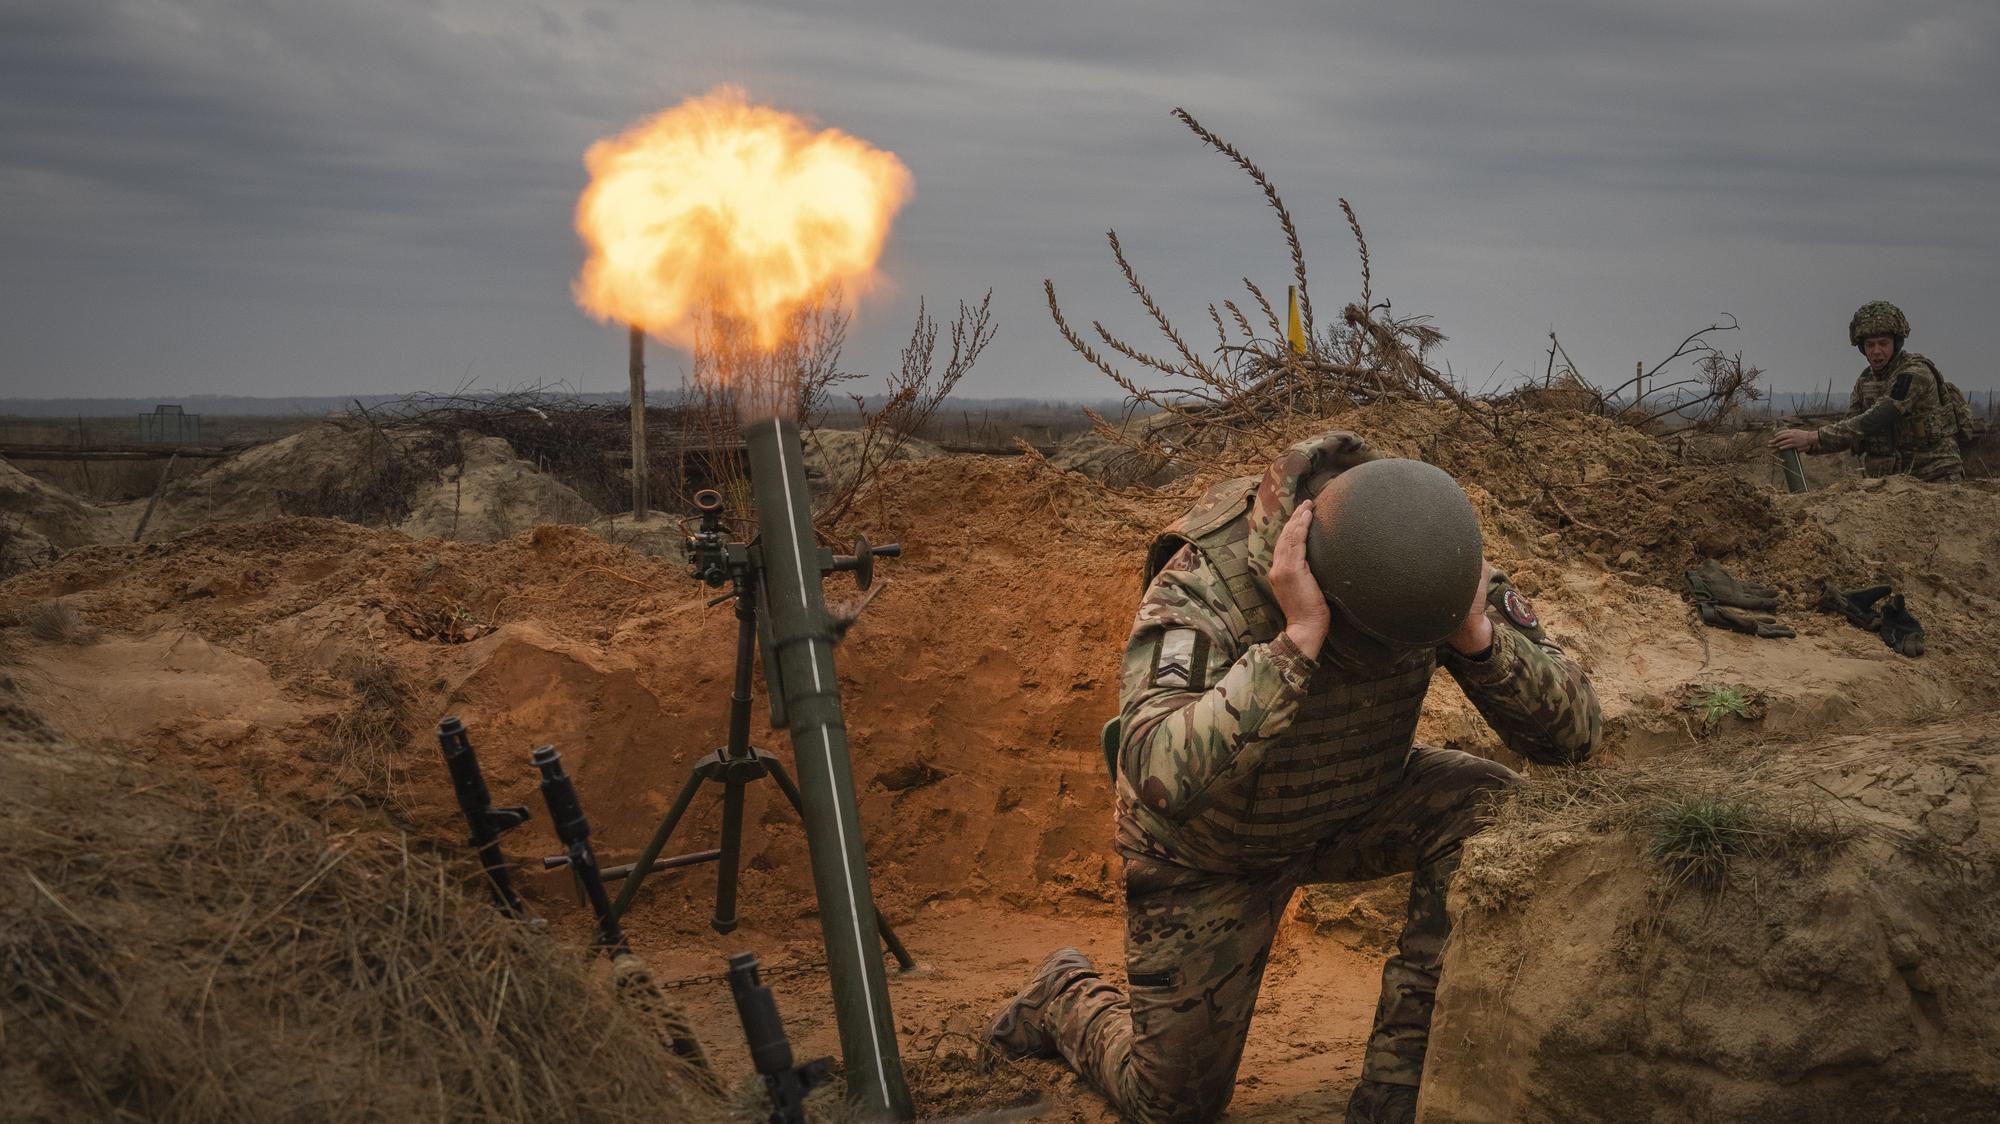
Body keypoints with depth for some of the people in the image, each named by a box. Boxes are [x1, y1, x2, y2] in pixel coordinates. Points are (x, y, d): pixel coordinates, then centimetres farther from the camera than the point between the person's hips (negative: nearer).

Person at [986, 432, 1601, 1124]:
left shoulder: (1430, 563, -24)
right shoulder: (1204, 582, -37)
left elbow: (1573, 732, -22)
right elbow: (1157, 776, -52)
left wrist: (1479, 634, -40)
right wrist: (1297, 639, -54)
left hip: (1357, 807, 4)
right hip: (1208, 845, -3)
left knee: (1494, 813, -26)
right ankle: (1069, 997, 38)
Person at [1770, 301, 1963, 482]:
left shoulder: (1915, 373, -16)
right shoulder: (1865, 381, 9)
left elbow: (1875, 421, -26)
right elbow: (1851, 427, 5)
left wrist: (1813, 437, -30)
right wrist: (1809, 445, -15)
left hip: (1933, 480, -6)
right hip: (1888, 483, 6)